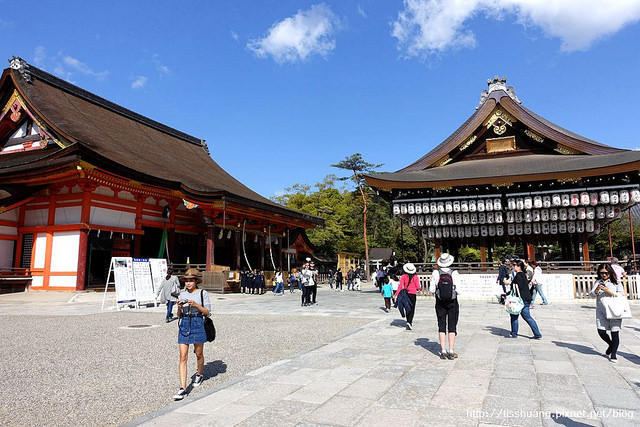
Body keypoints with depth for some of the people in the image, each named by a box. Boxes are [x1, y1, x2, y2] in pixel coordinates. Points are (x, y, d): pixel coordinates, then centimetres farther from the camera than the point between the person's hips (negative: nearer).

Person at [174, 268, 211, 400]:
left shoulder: (202, 293, -3)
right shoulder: (182, 294, 7)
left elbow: (207, 312, -5)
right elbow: (179, 315, 11)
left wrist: (196, 305, -19)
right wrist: (179, 307, -10)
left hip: (198, 324, -2)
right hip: (184, 325, 2)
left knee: (198, 354, 14)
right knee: (183, 357, -4)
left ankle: (199, 375, 42)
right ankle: (183, 388, -3)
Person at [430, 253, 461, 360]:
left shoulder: (436, 273, -8)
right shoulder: (454, 273, -11)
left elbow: (431, 290, -7)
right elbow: (458, 291, -13)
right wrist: (454, 291, 9)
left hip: (440, 303, 1)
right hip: (452, 303, -1)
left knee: (441, 326, 8)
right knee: (452, 326, 6)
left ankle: (443, 351, 8)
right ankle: (451, 351, 7)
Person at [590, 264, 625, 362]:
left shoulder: (616, 283, 2)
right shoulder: (598, 282, 9)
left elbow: (622, 295, -4)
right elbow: (592, 294, 3)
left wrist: (608, 291, -15)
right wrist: (597, 289, -17)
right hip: (601, 310, 2)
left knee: (615, 332, -1)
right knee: (601, 331, -4)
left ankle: (613, 354, 11)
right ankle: (611, 345, 27)